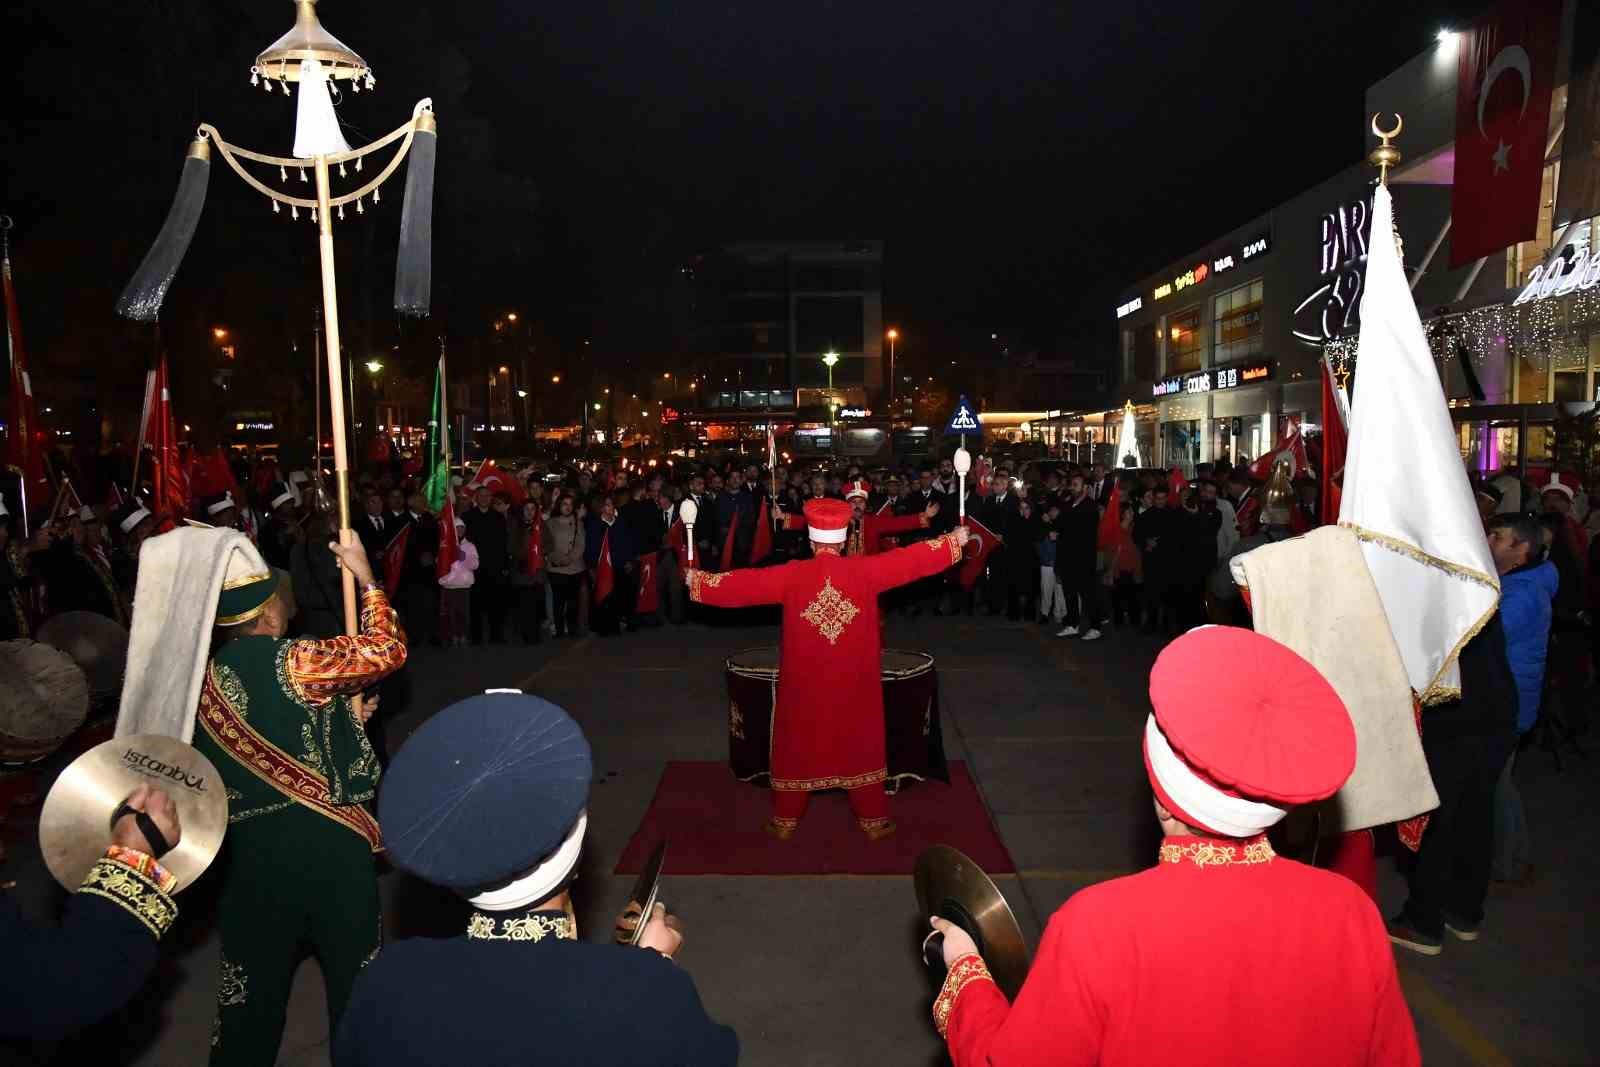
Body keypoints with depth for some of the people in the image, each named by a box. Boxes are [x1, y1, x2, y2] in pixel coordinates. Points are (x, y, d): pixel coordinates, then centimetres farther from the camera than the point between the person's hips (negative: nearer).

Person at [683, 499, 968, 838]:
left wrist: (698, 580, 9)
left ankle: (785, 820, 24)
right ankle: (873, 820, 23)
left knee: (798, 745, 14)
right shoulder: (866, 570, -10)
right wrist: (955, 540, 9)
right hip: (854, 682, 0)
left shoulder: (791, 575, -10)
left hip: (804, 682, 0)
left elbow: (743, 584, -5)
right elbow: (913, 559, -3)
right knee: (860, 746, 14)